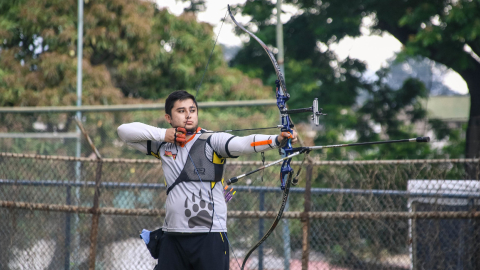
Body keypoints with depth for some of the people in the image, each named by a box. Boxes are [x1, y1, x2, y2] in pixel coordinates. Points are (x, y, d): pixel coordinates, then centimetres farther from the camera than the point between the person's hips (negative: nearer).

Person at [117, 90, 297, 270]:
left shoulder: (212, 141, -3)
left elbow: (243, 143, -19)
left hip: (210, 235, -4)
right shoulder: (162, 145, 11)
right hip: (172, 235, 4)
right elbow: (124, 131, 13)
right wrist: (162, 134, 0)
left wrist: (277, 139, -38)